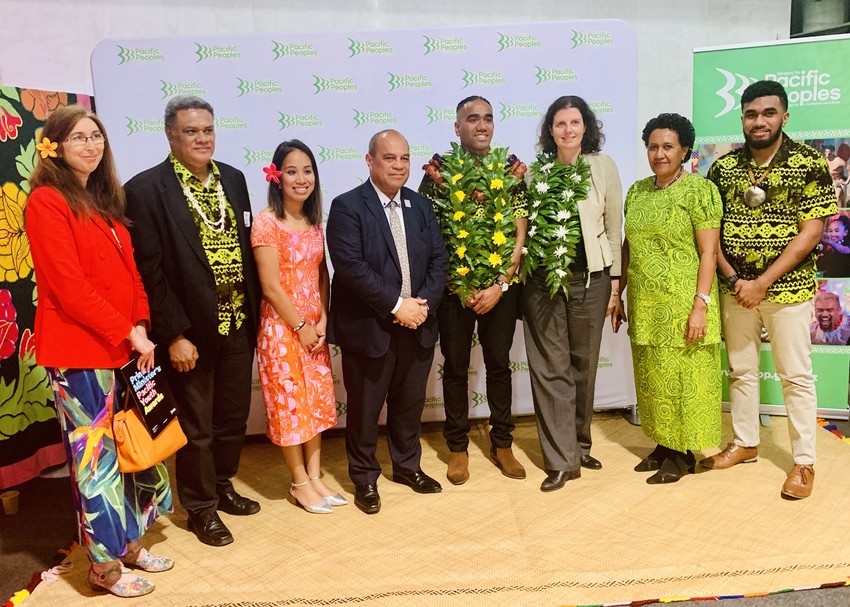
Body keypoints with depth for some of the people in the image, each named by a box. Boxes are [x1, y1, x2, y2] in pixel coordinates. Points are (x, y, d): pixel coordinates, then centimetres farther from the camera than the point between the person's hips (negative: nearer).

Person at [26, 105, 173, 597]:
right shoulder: (47, 201, -10)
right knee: (96, 454, 3)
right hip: (78, 349, -7)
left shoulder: (106, 200, 14)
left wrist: (141, 326, 1)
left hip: (125, 345, 7)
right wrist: (129, 333, -14)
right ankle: (106, 564, 18)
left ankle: (130, 541, 29)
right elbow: (69, 285, -17)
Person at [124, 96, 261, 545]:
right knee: (195, 424, 10)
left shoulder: (232, 179, 7)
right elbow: (149, 270, -14)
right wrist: (174, 335, -15)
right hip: (191, 331, -5)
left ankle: (222, 485, 40)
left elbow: (246, 246, 10)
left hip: (237, 323, 6)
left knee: (233, 415, 18)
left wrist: (254, 311, 6)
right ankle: (201, 507, 29)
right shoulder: (145, 189, -11)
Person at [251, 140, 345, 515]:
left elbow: (321, 274, 8)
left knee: (318, 400, 11)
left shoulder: (314, 221, 7)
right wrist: (301, 327, -11)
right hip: (281, 326, -6)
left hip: (314, 326, 6)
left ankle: (315, 476, 24)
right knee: (289, 403, 4)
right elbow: (271, 286, -15)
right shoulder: (267, 222, -13)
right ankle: (301, 483, 19)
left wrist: (322, 321, -3)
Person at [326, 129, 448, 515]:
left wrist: (424, 302, -10)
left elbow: (438, 259, 6)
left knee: (410, 403, 18)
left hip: (417, 326, 5)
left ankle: (407, 465, 39)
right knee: (364, 408, 8)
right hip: (368, 328, -5)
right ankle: (364, 479, 28)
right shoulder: (347, 207, -9)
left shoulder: (420, 206, 10)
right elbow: (350, 266, -19)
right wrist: (397, 304, -20)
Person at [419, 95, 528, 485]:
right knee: (455, 367, 8)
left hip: (501, 285, 1)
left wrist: (500, 284, -11)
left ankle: (501, 443, 27)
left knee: (499, 364, 11)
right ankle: (457, 447, 23)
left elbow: (520, 232, -2)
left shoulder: (511, 168, 2)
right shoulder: (439, 169, -2)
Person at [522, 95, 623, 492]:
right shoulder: (537, 171, 3)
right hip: (542, 281, 0)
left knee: (584, 366, 10)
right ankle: (562, 459, 9)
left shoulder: (603, 167, 3)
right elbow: (524, 227, 8)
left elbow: (614, 230, 4)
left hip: (590, 280, 0)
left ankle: (579, 445, 29)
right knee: (549, 370, 1)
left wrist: (615, 284, 3)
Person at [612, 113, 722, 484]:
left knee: (682, 377, 1)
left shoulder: (699, 190, -6)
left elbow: (708, 253, -10)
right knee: (651, 377, 11)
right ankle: (663, 444, 27)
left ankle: (683, 454, 17)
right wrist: (619, 295, 12)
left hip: (682, 305, -6)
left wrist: (701, 305, -17)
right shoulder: (637, 191, 11)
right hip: (644, 305, 6)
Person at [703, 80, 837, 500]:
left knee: (796, 375, 4)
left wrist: (762, 283, -16)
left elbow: (810, 232, -11)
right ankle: (744, 444, 30)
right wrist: (734, 280, -9)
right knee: (741, 370, 14)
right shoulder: (724, 167, 3)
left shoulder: (809, 163, -6)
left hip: (788, 288, -3)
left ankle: (804, 461, 16)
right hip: (735, 288, 4)